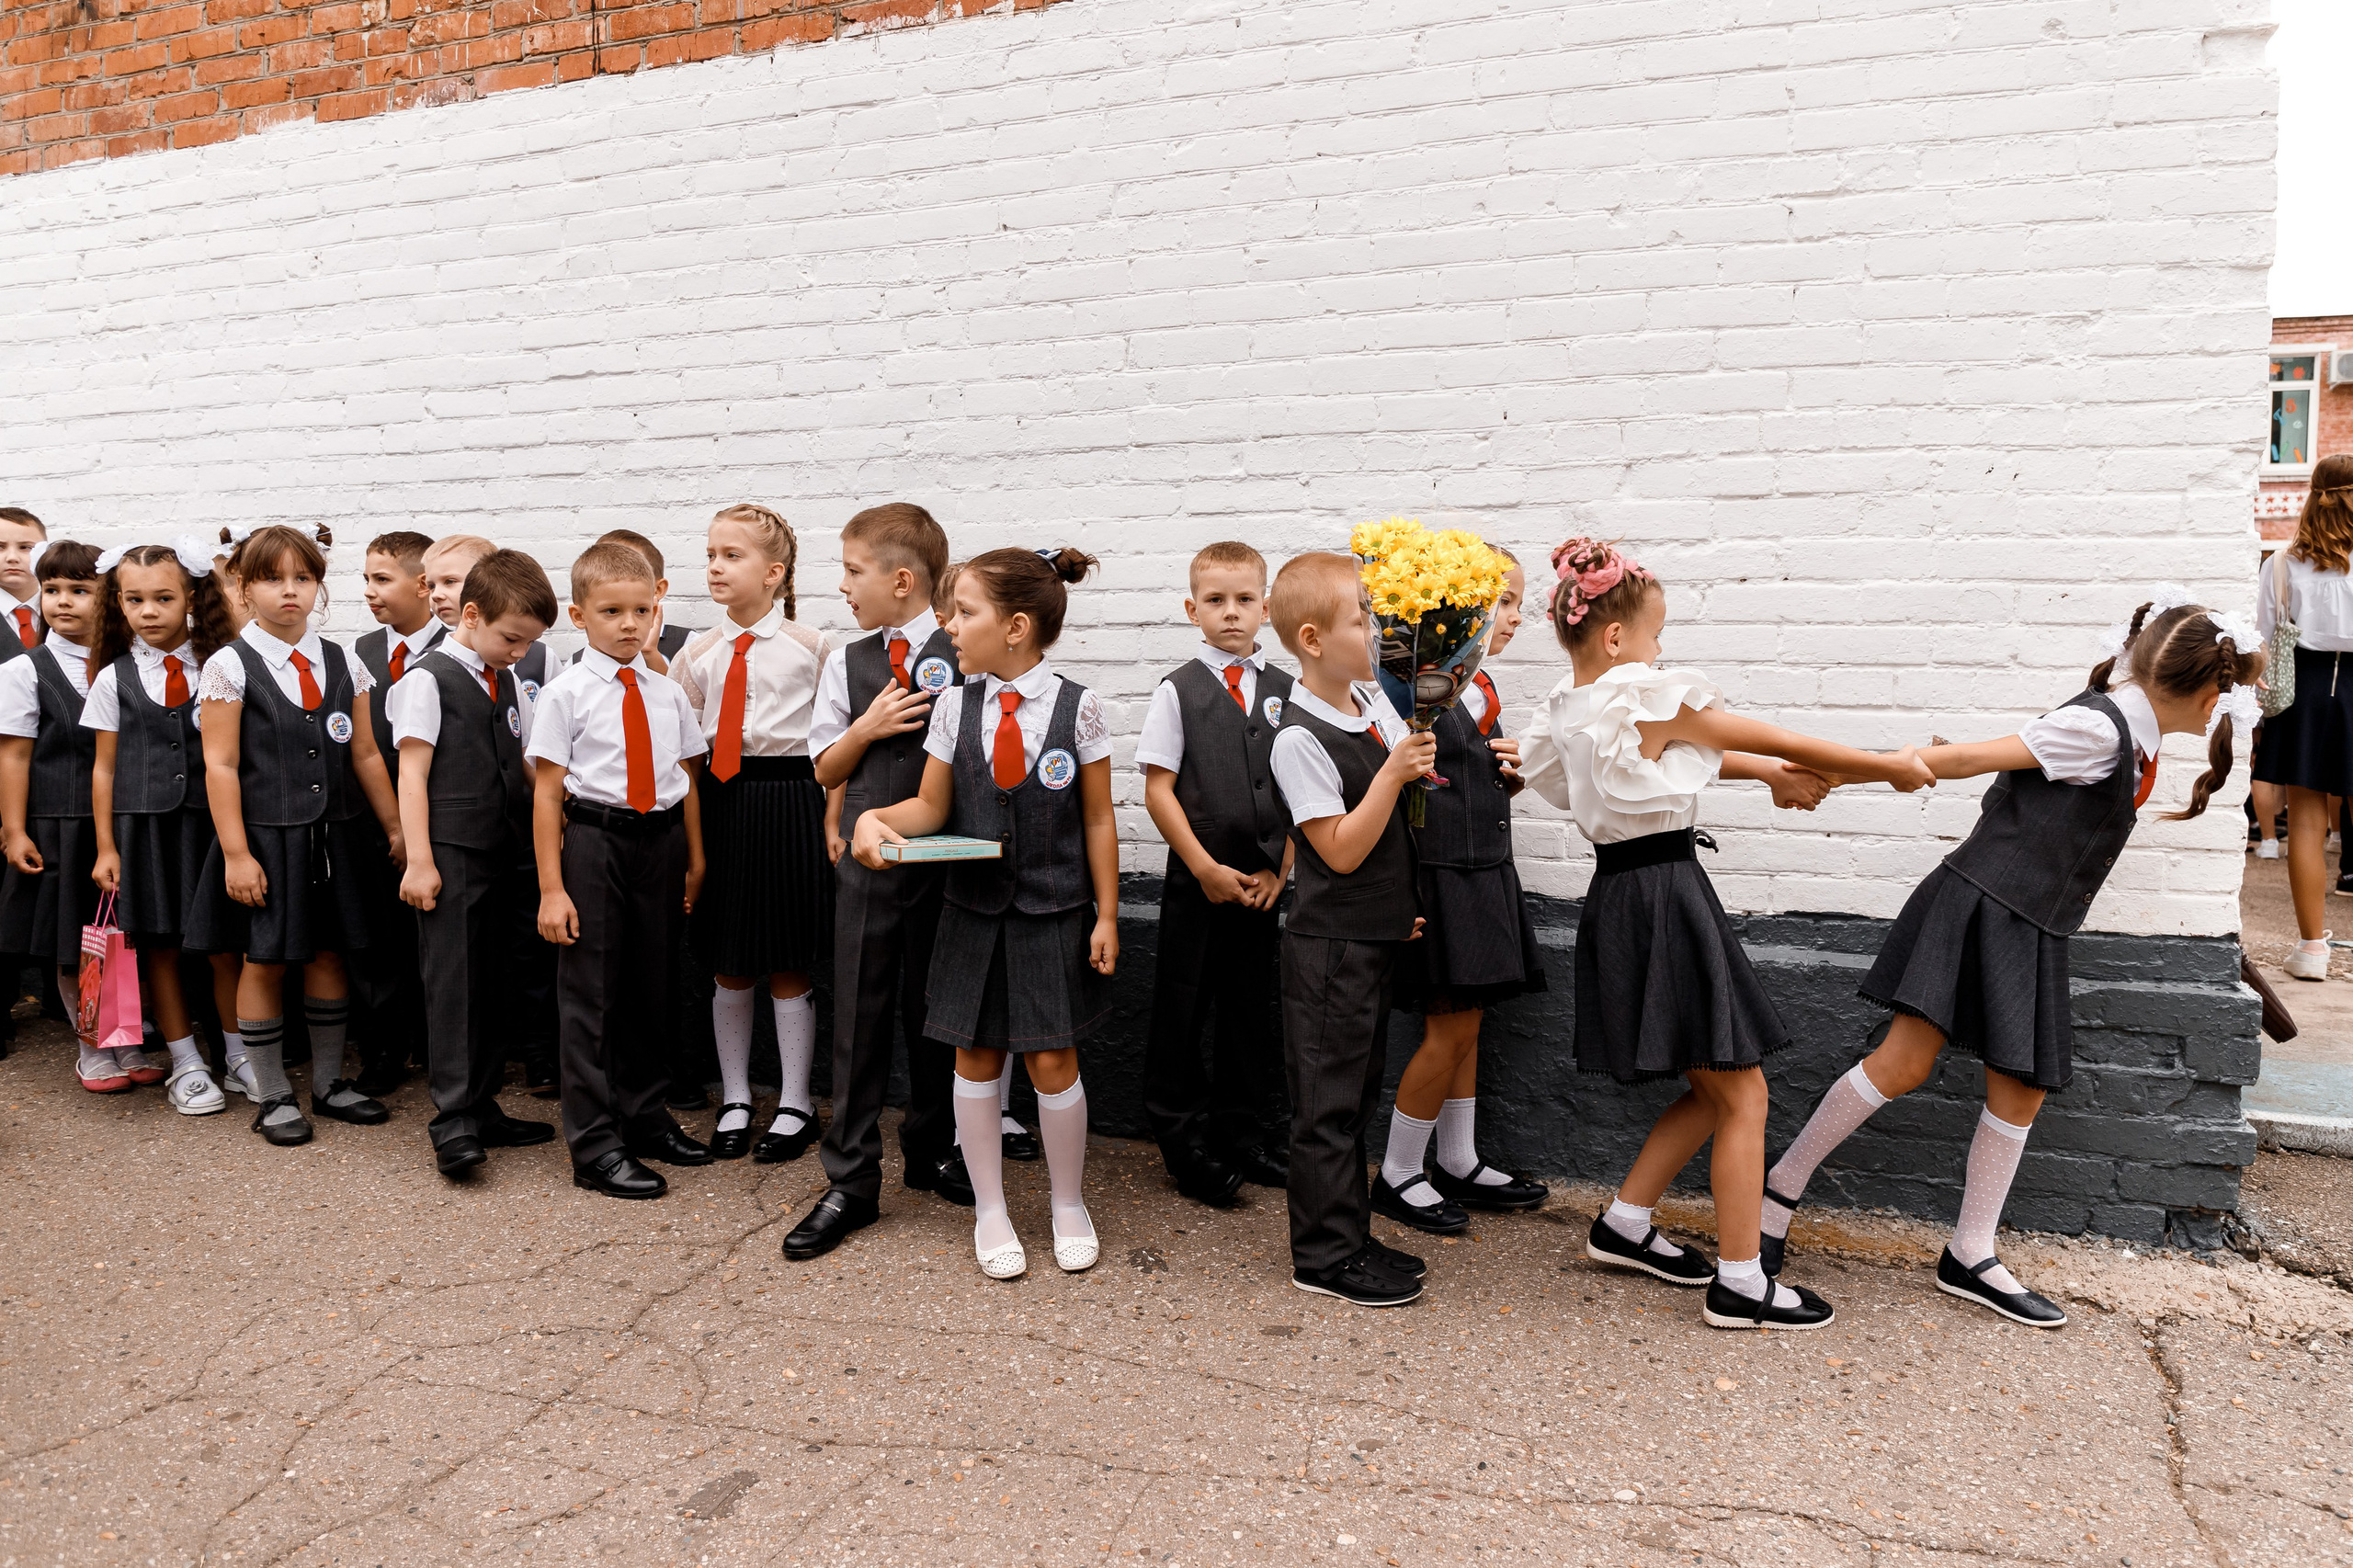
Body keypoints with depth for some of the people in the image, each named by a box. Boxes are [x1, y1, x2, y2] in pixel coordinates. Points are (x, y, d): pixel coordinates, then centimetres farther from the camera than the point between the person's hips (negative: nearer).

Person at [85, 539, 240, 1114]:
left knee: (224, 943, 3)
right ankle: (186, 1065, 18)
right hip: (142, 826, 1)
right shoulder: (114, 679, 3)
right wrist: (106, 846, 3)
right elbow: (105, 766, 6)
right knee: (158, 948, 6)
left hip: (210, 823, -1)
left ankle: (238, 1055, 19)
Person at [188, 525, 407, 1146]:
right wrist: (235, 853, -12)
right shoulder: (230, 667, -6)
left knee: (328, 955, 11)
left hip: (331, 838, 4)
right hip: (265, 838, -4)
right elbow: (220, 766, -9)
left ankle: (329, 1082, 25)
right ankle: (273, 1095, 19)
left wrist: (395, 828, 9)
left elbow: (365, 755, 10)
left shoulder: (344, 665, 5)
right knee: (264, 962, 6)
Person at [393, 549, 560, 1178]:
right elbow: (412, 774, -9)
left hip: (505, 853, 7)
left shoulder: (507, 683, 14)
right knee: (453, 981, -5)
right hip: (451, 854, -7)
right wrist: (419, 860, -13)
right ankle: (453, 1121, -1)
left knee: (493, 982, 10)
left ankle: (482, 1106, 19)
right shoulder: (429, 678, -6)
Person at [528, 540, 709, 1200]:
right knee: (591, 995, 1)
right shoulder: (566, 695, -6)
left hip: (661, 842, 5)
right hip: (595, 842, -4)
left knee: (651, 986, 15)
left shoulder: (668, 693, 7)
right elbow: (547, 794, -7)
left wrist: (695, 861, 13)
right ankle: (595, 1145, 11)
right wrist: (551, 888, -10)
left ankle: (645, 1114, 32)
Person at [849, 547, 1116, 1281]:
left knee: (1053, 1060, 3)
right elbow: (932, 807, 4)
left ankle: (1069, 1205, 26)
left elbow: (1098, 820, -3)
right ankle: (990, 1210, 27)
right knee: (975, 1057, 8)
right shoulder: (955, 707, 0)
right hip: (974, 910, 3)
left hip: (1055, 914, -2)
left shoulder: (1077, 707, -7)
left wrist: (1106, 915, -2)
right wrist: (877, 819, -17)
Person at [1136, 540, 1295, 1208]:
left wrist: (1279, 869, -3)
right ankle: (1187, 1147, 18)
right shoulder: (1178, 690, -3)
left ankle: (1241, 1139, 26)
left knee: (1254, 1013, 11)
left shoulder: (1286, 691, 6)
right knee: (1181, 1013, 4)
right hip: (1196, 882, -3)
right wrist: (1207, 869, -11)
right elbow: (1158, 789, -7)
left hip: (1263, 884, 3)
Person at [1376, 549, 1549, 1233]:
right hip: (1439, 875, -8)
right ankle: (1396, 1176, 11)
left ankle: (1460, 1164, 26)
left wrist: (1514, 772, 2)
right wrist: (1399, 891, -22)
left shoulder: (1484, 686, 13)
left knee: (1465, 1026, 14)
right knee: (1450, 1030, -4)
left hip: (1485, 874, 8)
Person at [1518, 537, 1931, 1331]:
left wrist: (1767, 772, 14)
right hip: (1667, 896, -9)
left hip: (1617, 897, 9)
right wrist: (1891, 765, 7)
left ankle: (1623, 1225, 27)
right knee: (1743, 1095, 3)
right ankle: (1739, 1285, 10)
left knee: (1713, 1090, 20)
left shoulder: (1571, 708, 8)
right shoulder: (1653, 699, -15)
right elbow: (1784, 743, -5)